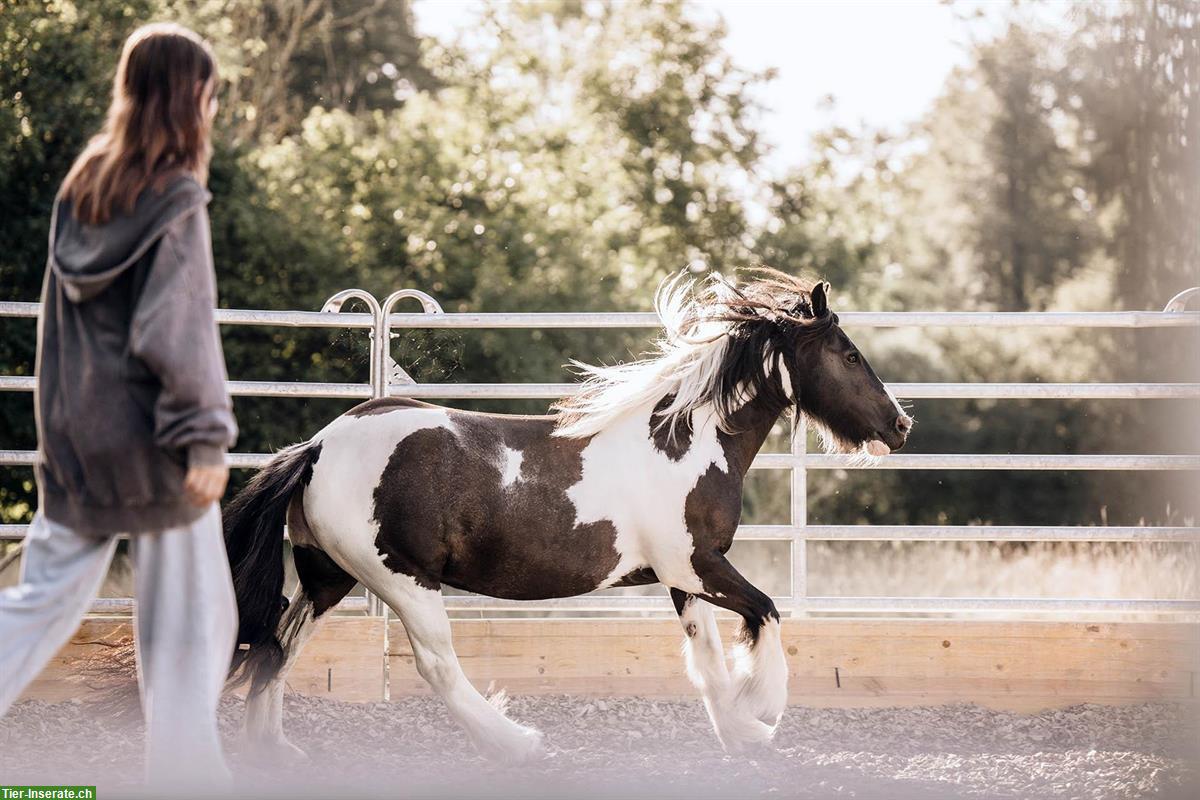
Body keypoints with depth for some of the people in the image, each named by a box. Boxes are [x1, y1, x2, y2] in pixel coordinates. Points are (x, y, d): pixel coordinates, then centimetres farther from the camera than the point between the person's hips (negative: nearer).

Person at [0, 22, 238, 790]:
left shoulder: (84, 183, 5)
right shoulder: (176, 197, -15)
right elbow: (178, 330, -21)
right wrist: (207, 437, -18)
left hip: (74, 436, 6)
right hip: (146, 439, -6)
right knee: (192, 614, 7)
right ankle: (183, 770, 12)